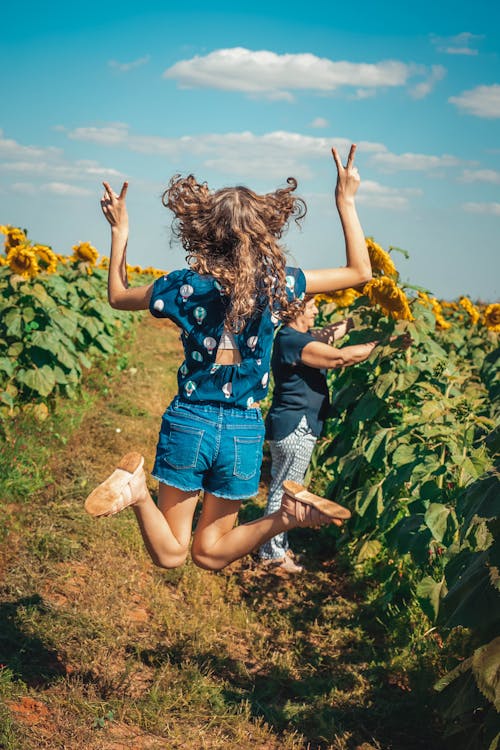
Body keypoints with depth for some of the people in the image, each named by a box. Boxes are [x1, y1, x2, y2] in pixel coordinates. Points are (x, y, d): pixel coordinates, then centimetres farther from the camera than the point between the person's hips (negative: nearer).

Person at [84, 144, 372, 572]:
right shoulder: (278, 284, -8)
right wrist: (347, 202, 8)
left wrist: (120, 232, 17)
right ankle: (287, 515, -14)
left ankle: (137, 489, -23)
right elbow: (361, 272, 6)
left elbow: (118, 296, 10)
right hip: (244, 433, 1)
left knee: (170, 555, 11)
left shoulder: (186, 285, -9)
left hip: (190, 424, -1)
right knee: (209, 554, 16)